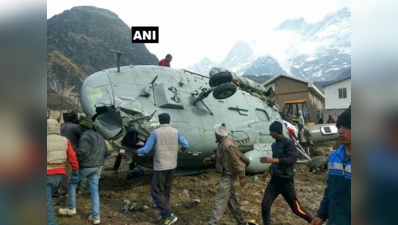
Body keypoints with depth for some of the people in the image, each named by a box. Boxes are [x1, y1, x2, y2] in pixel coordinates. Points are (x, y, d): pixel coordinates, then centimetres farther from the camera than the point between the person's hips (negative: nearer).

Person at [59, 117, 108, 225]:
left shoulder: (85, 136, -13)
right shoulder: (99, 136, 14)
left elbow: (82, 151, -25)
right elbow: (105, 152, 17)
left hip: (86, 166, -7)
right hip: (97, 167, 7)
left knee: (72, 183, 16)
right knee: (94, 191, 9)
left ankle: (71, 208, 24)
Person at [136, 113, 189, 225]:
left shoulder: (156, 132, -10)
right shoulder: (176, 132, 1)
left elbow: (146, 149, -7)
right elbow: (186, 145, 5)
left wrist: (139, 151, 15)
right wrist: (183, 148, 29)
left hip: (160, 166, -5)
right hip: (172, 166, 5)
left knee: (157, 192, 4)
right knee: (166, 191, 18)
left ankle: (169, 215, -1)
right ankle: (164, 213, 26)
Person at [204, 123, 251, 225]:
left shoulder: (228, 145, -25)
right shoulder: (222, 143, 4)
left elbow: (238, 161, -23)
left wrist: (241, 177, -19)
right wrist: (211, 158, 7)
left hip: (228, 176, -10)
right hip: (226, 175, 10)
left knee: (219, 201, -4)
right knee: (231, 200, 18)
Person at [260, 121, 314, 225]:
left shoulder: (288, 142, -13)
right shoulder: (274, 144, 8)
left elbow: (292, 159, -26)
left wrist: (272, 160, -31)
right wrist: (269, 170, 12)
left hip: (286, 180, -6)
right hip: (274, 180, 6)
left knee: (296, 208, 9)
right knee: (265, 205, -2)